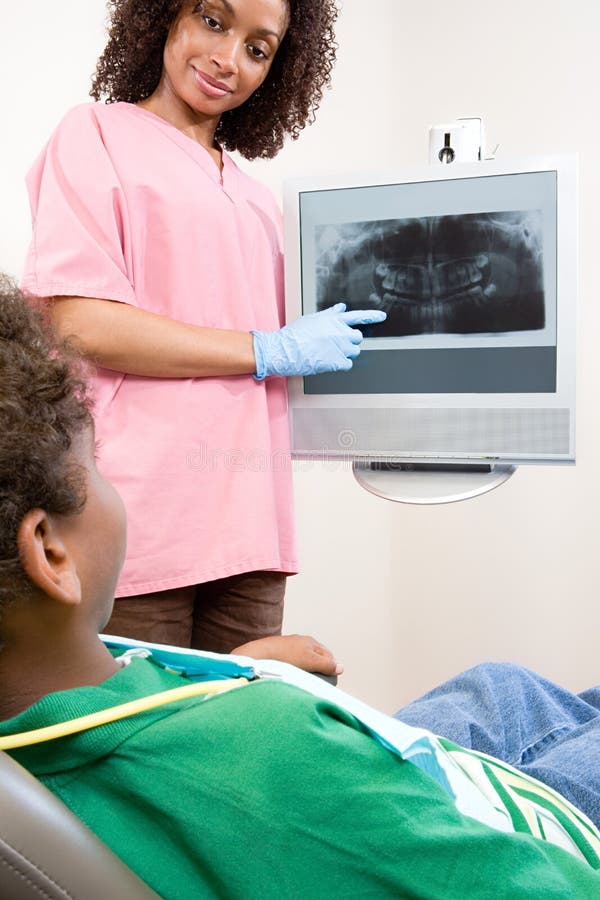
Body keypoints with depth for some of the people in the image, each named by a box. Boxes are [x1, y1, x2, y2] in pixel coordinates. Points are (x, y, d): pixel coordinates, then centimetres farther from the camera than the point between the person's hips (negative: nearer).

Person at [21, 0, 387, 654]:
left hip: (247, 521, 6)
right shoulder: (97, 133, 3)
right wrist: (273, 350, -6)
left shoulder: (255, 199, 21)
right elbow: (78, 323, -10)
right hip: (138, 520, -5)